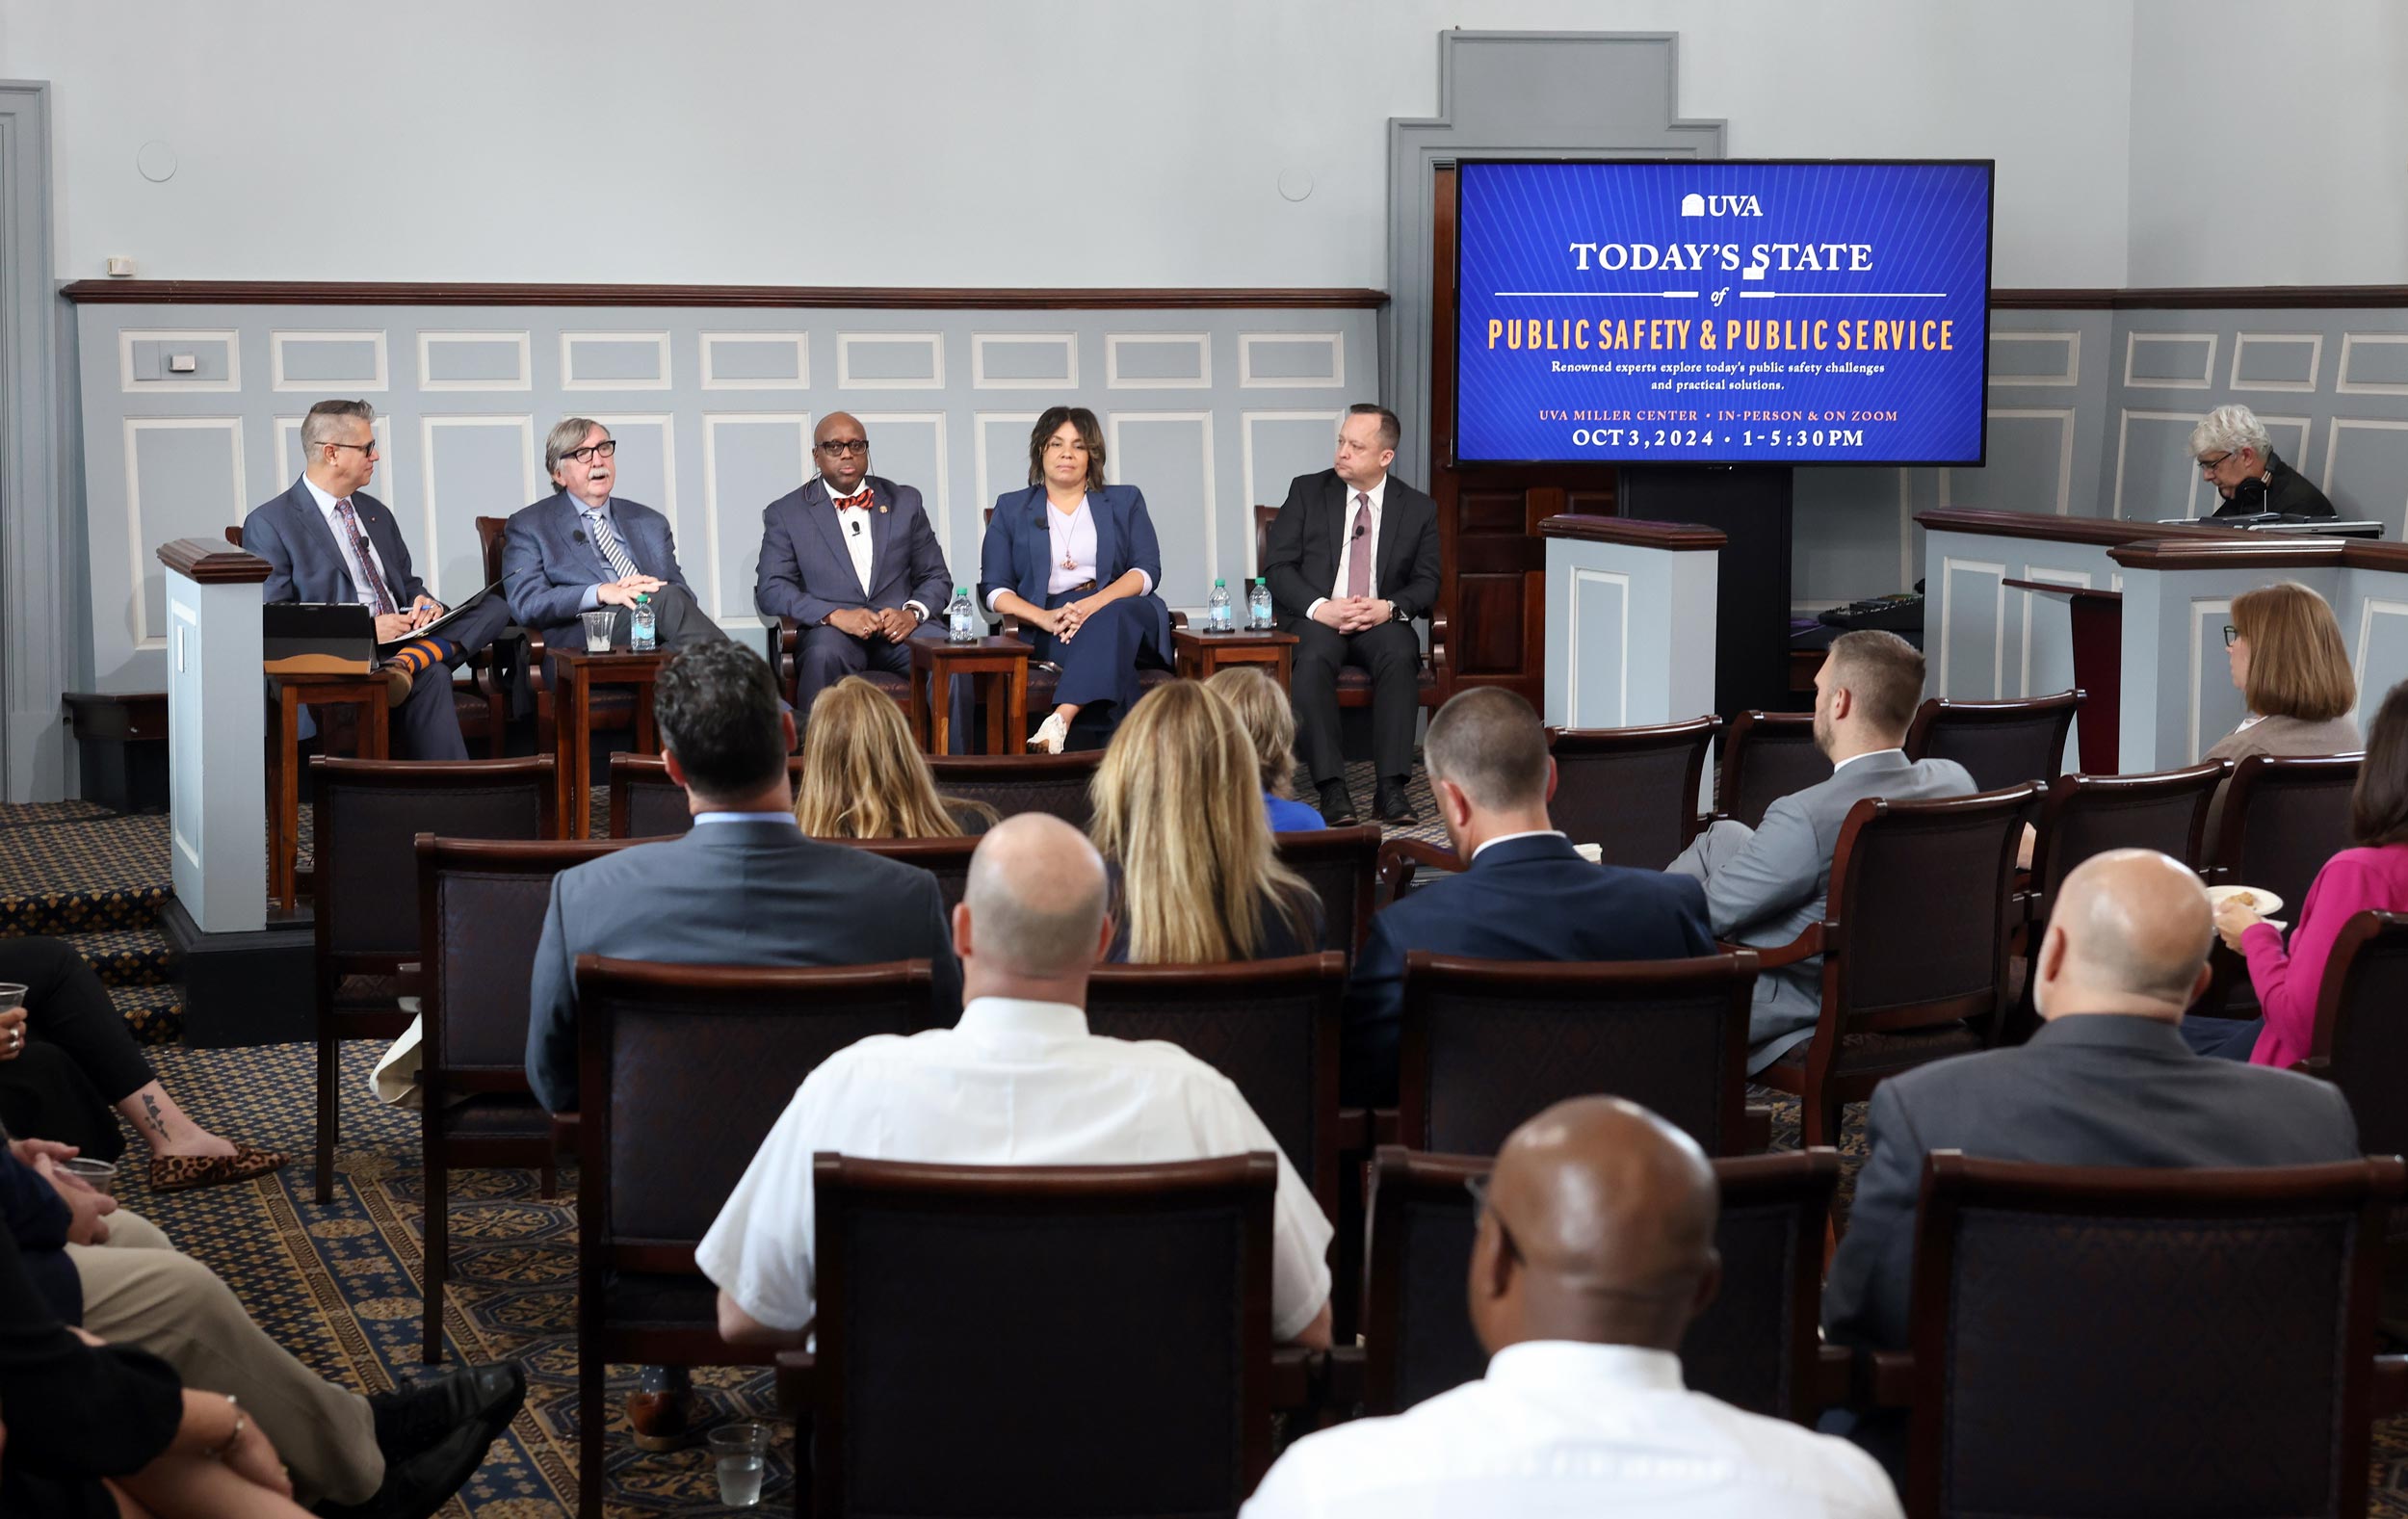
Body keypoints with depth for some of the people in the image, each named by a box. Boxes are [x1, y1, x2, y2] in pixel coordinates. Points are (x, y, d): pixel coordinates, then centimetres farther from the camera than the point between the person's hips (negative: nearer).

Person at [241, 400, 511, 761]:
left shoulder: (375, 512, 21)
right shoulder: (268, 525, -3)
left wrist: (423, 603, 2)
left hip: (402, 639, 8)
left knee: (495, 607, -12)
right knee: (430, 676, -35)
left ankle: (409, 661, -34)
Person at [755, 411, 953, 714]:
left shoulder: (904, 501, 18)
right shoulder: (786, 513, 11)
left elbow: (936, 578, 18)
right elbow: (770, 590, 1)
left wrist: (913, 613, -6)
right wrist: (836, 615, -15)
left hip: (899, 630, 2)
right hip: (832, 633, -2)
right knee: (824, 655, -39)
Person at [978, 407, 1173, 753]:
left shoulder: (1125, 501, 21)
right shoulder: (1012, 508, 19)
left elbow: (1147, 571, 6)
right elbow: (993, 589, 7)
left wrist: (1097, 602, -15)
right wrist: (1045, 618, -13)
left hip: (1118, 611, 0)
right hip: (1048, 631, 0)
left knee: (1112, 619, -39)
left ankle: (1060, 721, -54)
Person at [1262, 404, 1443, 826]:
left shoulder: (1419, 508, 10)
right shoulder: (1307, 492, 8)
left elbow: (1427, 583, 6)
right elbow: (1277, 566, 1)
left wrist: (1389, 607, -16)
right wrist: (1321, 608, -16)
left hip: (1380, 621, 1)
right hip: (1314, 618, -1)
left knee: (1400, 656, -34)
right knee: (1313, 660, -35)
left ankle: (1390, 786, -36)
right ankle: (1331, 788, -36)